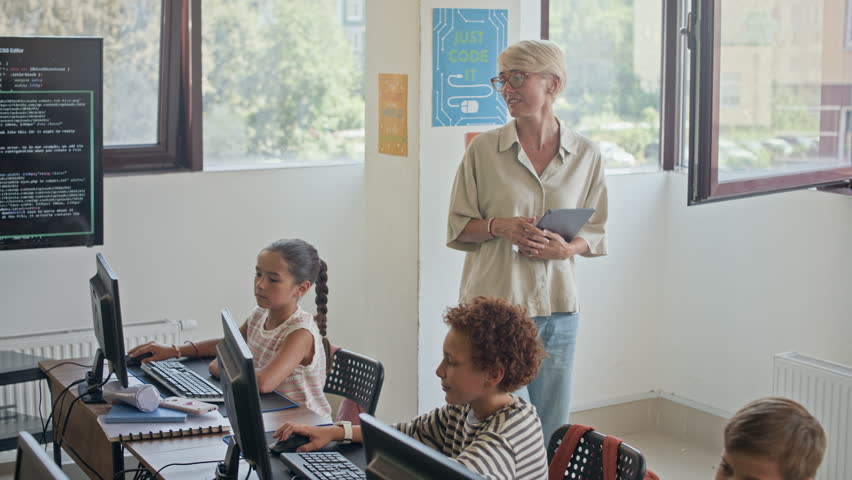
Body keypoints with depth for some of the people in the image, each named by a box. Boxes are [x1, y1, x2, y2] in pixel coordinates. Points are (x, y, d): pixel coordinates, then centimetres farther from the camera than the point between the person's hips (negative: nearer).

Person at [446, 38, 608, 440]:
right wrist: (499, 226, -15)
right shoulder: (484, 148, -1)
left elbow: (596, 231, 11)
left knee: (551, 429, 9)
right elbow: (458, 226, 4)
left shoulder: (586, 155, 4)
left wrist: (566, 248, -10)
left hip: (557, 307, 2)